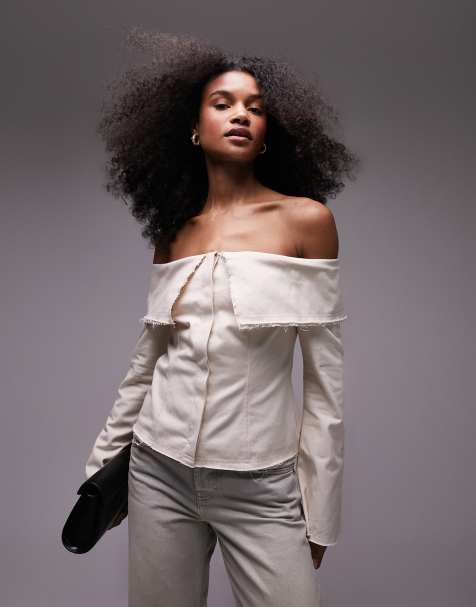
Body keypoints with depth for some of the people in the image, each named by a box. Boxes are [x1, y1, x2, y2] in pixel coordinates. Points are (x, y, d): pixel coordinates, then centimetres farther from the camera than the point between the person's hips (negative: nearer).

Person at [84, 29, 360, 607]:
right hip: (159, 471, 3)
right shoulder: (172, 233, 5)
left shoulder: (305, 218, -6)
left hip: (262, 486, -3)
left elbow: (325, 380, -5)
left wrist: (319, 510, -3)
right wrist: (104, 462, 17)